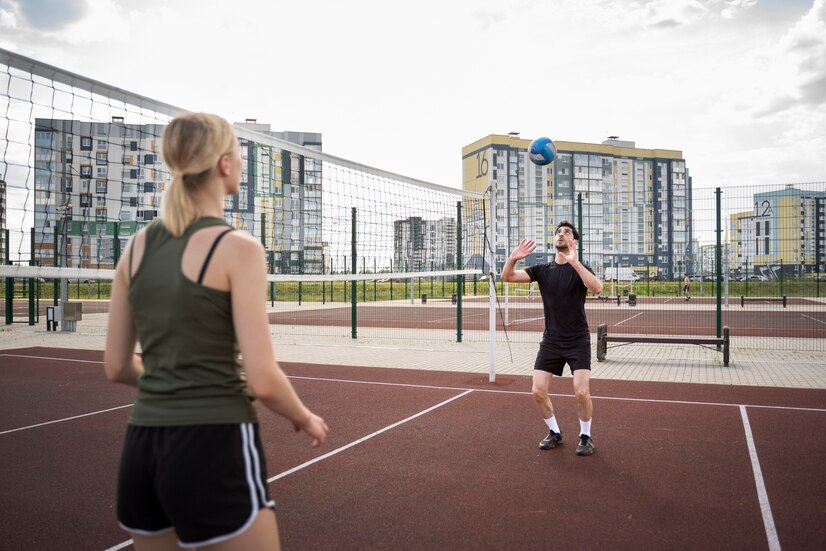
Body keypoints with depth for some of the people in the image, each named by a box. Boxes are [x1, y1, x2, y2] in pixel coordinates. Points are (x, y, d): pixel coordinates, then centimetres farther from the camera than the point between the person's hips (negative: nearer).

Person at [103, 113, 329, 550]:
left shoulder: (137, 247, 5)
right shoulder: (237, 248, -14)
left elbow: (116, 367, 10)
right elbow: (262, 380, -15)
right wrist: (305, 418, 4)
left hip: (141, 447, 7)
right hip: (213, 447, -6)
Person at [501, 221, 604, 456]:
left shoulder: (580, 269, -8)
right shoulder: (542, 270, 3)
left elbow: (597, 288, -30)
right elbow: (507, 277, -5)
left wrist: (574, 262, -40)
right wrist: (512, 259, -26)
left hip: (578, 341, -3)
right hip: (551, 341, 4)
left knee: (581, 392, -14)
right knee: (538, 391, -2)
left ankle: (585, 436, 12)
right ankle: (554, 432, 21)